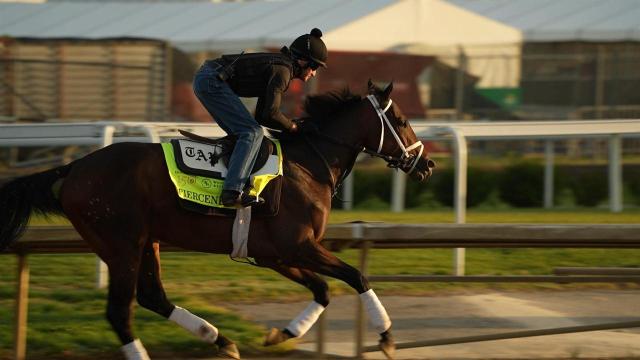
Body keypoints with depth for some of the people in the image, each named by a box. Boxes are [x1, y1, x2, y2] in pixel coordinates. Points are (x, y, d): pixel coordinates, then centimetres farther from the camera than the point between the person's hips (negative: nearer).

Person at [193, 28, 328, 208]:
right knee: (252, 133, -15)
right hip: (212, 81, -11)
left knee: (239, 133, 18)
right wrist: (294, 127, -2)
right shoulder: (282, 71, -10)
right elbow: (270, 114, -18)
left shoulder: (277, 64, 21)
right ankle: (232, 191, -27)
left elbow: (261, 116, 24)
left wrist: (291, 125, 15)